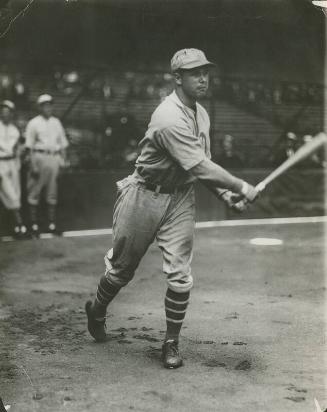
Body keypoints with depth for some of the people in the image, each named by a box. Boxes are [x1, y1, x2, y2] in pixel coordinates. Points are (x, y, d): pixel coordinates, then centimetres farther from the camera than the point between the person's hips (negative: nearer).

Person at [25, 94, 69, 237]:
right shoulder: (33, 123, 0)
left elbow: (63, 143, 17)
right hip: (39, 157, -4)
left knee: (52, 193, 8)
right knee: (34, 192, -2)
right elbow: (30, 146, -3)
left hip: (55, 157, 4)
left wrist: (62, 161, 9)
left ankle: (52, 224, 14)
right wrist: (33, 165, -11)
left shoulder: (56, 122, 14)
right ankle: (34, 225, 4)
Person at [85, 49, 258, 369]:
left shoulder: (201, 114, 5)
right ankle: (97, 311, 40)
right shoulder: (169, 119, -25)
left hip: (180, 198, 6)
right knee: (122, 268, 10)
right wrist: (241, 187, -21)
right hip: (146, 196, -6)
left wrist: (223, 193, -2)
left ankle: (171, 344, 12)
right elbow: (200, 168, -28)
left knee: (180, 275, -4)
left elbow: (203, 165, 12)